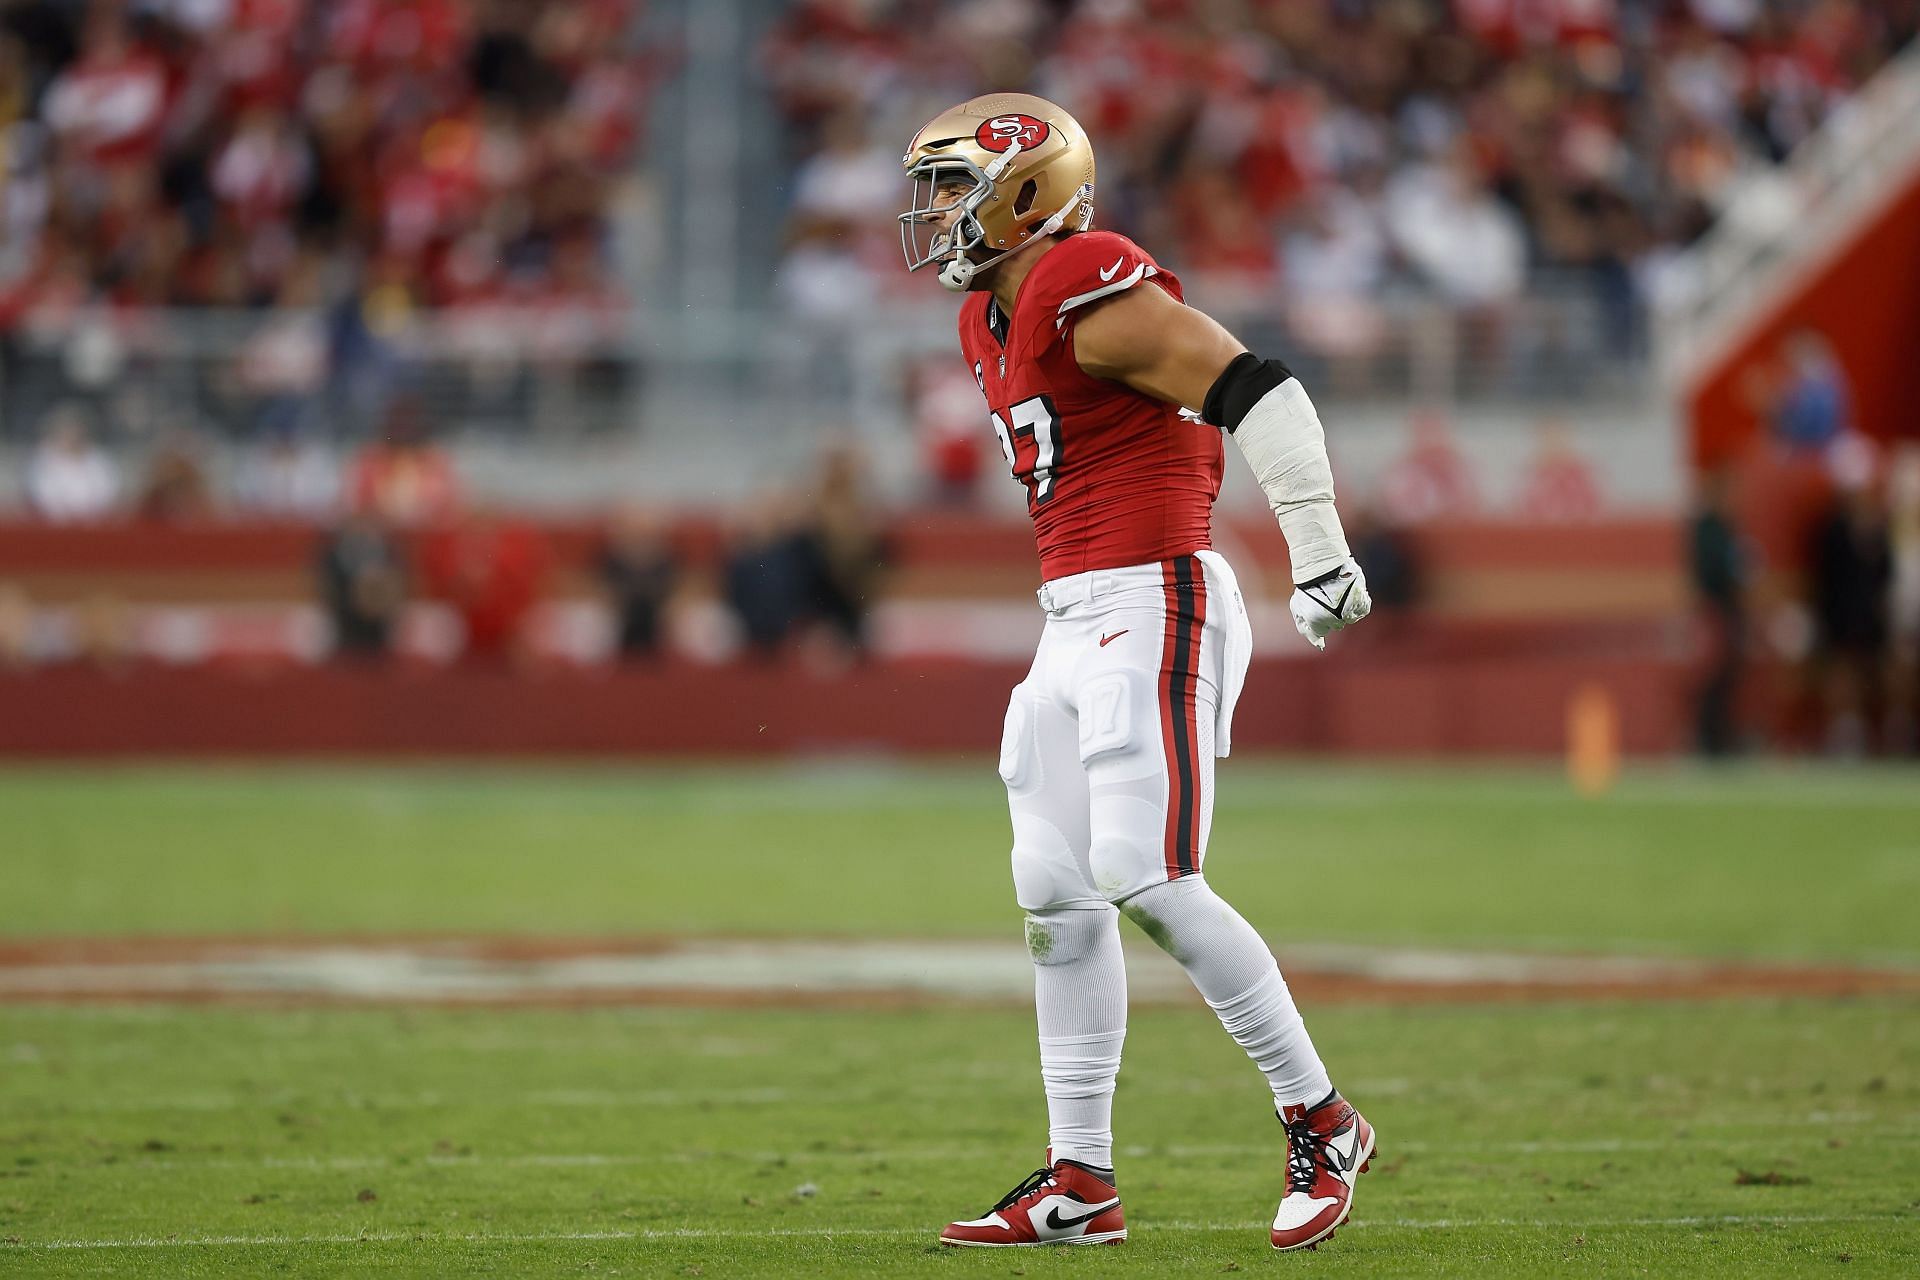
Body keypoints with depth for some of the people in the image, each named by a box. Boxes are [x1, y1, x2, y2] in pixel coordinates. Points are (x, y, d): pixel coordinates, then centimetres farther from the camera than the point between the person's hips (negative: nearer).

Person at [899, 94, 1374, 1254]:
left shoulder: (1091, 296, -15)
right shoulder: (992, 322, 16)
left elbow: (1258, 394, -19)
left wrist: (1322, 556, -19)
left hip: (1154, 610, -10)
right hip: (1077, 623, 10)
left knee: (1146, 881, -15)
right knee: (1057, 895, 5)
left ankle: (1321, 1121, -2)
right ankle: (1081, 1185, 8)